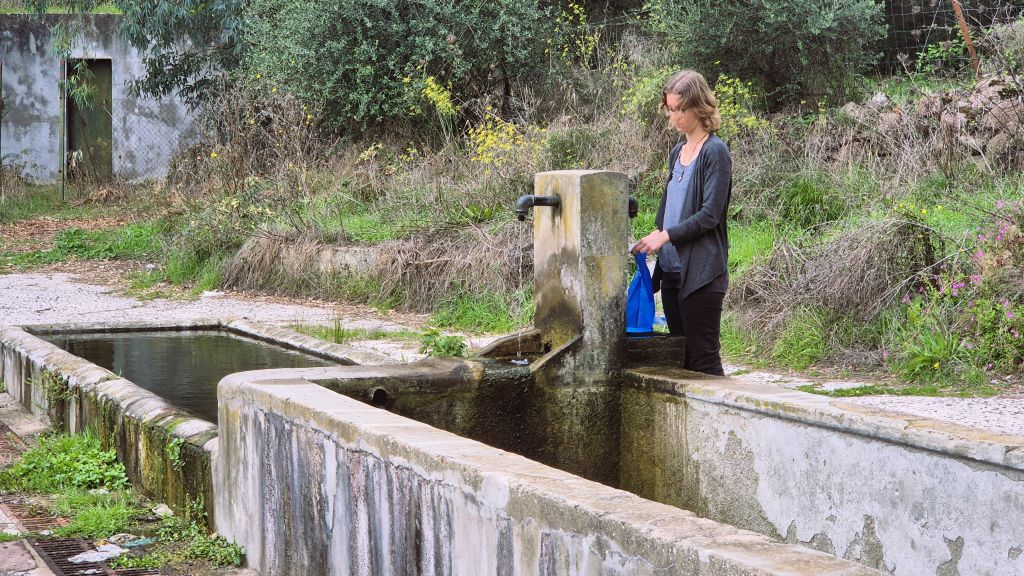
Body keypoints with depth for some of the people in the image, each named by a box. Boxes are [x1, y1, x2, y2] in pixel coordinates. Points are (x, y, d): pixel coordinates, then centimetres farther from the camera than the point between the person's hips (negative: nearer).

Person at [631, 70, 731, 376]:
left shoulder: (714, 152, -9)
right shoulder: (678, 152, 16)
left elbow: (711, 214, -15)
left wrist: (666, 236, -16)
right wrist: (653, 238, 4)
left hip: (701, 272, -8)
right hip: (672, 270, 8)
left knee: (703, 357, -7)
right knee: (679, 358, 10)